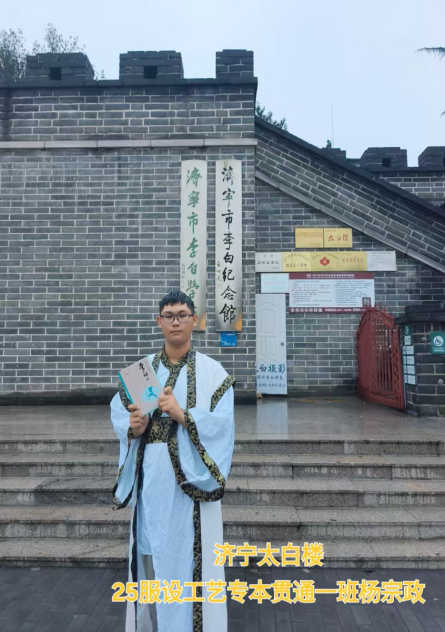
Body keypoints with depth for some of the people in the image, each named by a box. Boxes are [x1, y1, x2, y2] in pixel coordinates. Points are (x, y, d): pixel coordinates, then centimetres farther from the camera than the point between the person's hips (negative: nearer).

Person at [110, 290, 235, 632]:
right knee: (151, 549, 13)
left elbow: (222, 423, -11)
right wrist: (133, 427, -16)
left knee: (190, 551, 5)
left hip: (190, 476, -3)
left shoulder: (212, 371, -4)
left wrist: (182, 414, -23)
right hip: (150, 476, 3)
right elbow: (118, 410, 4)